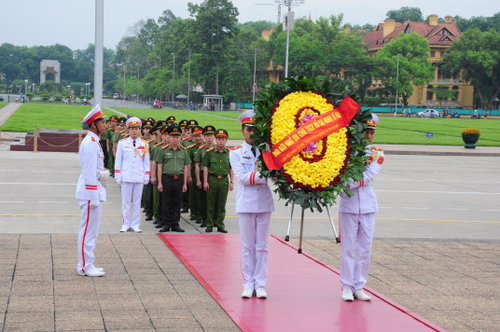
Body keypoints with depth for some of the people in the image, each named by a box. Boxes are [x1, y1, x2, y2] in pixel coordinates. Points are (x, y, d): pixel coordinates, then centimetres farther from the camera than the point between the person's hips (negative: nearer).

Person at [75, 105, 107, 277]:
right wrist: (93, 197, -21)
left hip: (95, 190, 10)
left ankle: (87, 264, 21)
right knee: (88, 229, -5)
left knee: (92, 229, 14)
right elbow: (89, 172, -21)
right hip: (90, 192, -10)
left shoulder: (93, 142, 15)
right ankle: (85, 266, 0)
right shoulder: (90, 143, -17)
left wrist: (102, 174, 9)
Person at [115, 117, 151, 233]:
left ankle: (135, 225, 11)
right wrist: (117, 176, 2)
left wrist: (147, 177, 4)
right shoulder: (122, 143, 3)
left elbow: (146, 162, 9)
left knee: (137, 202, 5)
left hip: (139, 177, 1)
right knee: (126, 202, 2)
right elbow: (118, 160, 6)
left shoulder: (144, 144, 5)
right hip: (126, 176, -1)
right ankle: (125, 224, 9)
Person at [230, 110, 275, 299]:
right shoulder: (236, 153, 4)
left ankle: (260, 284, 10)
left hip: (264, 202, 1)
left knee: (262, 246, 5)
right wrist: (264, 175, -19)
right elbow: (242, 177, -10)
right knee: (247, 246, 4)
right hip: (246, 203, -1)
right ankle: (248, 284, 11)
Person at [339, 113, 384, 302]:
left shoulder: (377, 154, 6)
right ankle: (347, 286, 8)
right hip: (348, 205, -2)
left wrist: (349, 183, -19)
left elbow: (369, 177, -9)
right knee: (348, 247, 0)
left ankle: (359, 286, 13)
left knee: (365, 249, 4)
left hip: (368, 205, 2)